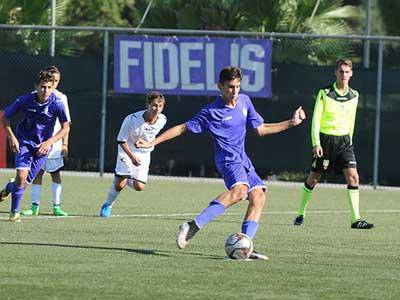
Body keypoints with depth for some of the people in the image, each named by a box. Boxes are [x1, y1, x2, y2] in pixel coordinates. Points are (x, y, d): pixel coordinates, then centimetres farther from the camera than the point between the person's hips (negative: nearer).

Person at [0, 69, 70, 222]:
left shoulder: (57, 103, -16)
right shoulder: (25, 100, -15)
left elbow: (65, 127, -11)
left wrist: (49, 142, -23)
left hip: (42, 146, 1)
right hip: (24, 142, -1)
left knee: (26, 181, 1)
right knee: (21, 175, -19)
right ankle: (15, 213, -3)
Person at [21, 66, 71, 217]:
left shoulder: (61, 98, 5)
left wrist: (65, 143, 0)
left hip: (55, 142, 0)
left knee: (56, 174, 1)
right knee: (37, 173, 0)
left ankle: (57, 206, 4)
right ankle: (34, 206, 4)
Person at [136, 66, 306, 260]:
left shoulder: (244, 101, 12)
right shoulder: (211, 112, -6)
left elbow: (260, 129, 21)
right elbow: (183, 128, 0)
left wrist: (291, 123, 18)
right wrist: (152, 143, -3)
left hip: (243, 160, 8)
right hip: (227, 159, -8)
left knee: (258, 196, -10)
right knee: (239, 189, -34)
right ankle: (193, 227, -39)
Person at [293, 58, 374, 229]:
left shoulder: (354, 96, 6)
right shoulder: (325, 93, -8)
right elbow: (316, 119, -8)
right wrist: (316, 143, -15)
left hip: (344, 140, 3)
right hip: (325, 139, -3)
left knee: (353, 177, -11)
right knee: (313, 178, 6)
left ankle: (356, 219, -11)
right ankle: (301, 214, 22)